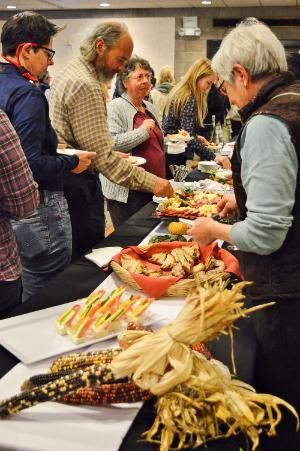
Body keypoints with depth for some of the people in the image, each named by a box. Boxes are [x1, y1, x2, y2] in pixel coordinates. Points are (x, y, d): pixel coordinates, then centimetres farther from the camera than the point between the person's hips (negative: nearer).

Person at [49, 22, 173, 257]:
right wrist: (151, 182, -22)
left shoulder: (71, 72, 13)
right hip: (78, 186, -11)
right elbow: (103, 157, -24)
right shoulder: (85, 86, -21)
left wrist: (115, 155, 14)